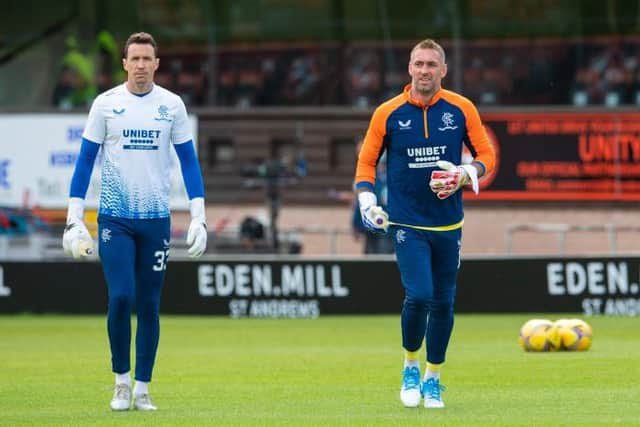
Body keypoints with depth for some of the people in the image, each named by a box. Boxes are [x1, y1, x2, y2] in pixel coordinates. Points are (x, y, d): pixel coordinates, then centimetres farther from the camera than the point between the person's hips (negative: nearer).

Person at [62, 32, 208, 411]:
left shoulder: (172, 105, 3)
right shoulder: (106, 104, 0)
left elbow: (189, 161, 7)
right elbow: (86, 160, 3)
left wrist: (199, 217, -1)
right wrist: (74, 219, -3)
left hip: (156, 219, 2)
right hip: (114, 219, -1)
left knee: (149, 305, 3)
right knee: (120, 297, -13)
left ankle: (142, 390, 10)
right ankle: (121, 381, 5)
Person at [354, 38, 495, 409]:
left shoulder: (461, 109, 0)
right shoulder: (388, 113, -3)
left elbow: (486, 155, 7)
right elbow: (367, 161, 7)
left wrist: (466, 175, -13)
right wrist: (367, 202, -7)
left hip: (448, 224, 2)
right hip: (407, 224, -2)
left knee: (443, 302, 6)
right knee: (419, 296, -17)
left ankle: (433, 379, 24)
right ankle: (410, 367, 8)